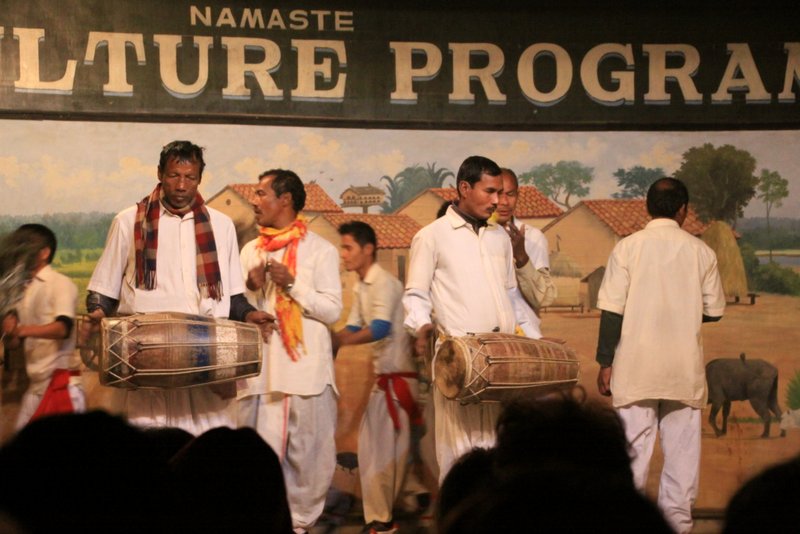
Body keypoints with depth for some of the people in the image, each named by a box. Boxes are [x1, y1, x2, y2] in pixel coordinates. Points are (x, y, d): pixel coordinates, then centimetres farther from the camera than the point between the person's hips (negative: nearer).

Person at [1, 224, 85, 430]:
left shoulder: (60, 284, -6)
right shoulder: (24, 290, 16)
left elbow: (63, 328, -23)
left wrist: (25, 330, -37)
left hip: (60, 377, -8)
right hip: (36, 382, 8)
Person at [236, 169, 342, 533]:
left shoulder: (320, 250, 1)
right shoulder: (251, 251, 16)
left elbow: (332, 311, -5)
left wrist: (292, 284, -13)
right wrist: (252, 288, -1)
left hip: (305, 369, -4)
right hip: (259, 369, 4)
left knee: (307, 453, 0)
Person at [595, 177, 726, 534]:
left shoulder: (628, 247, -4)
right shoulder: (701, 252, 1)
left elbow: (612, 310, -6)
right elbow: (713, 311, 7)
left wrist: (605, 362, 0)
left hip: (637, 367, -1)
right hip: (685, 369, 1)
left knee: (632, 449, 2)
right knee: (682, 449, 8)